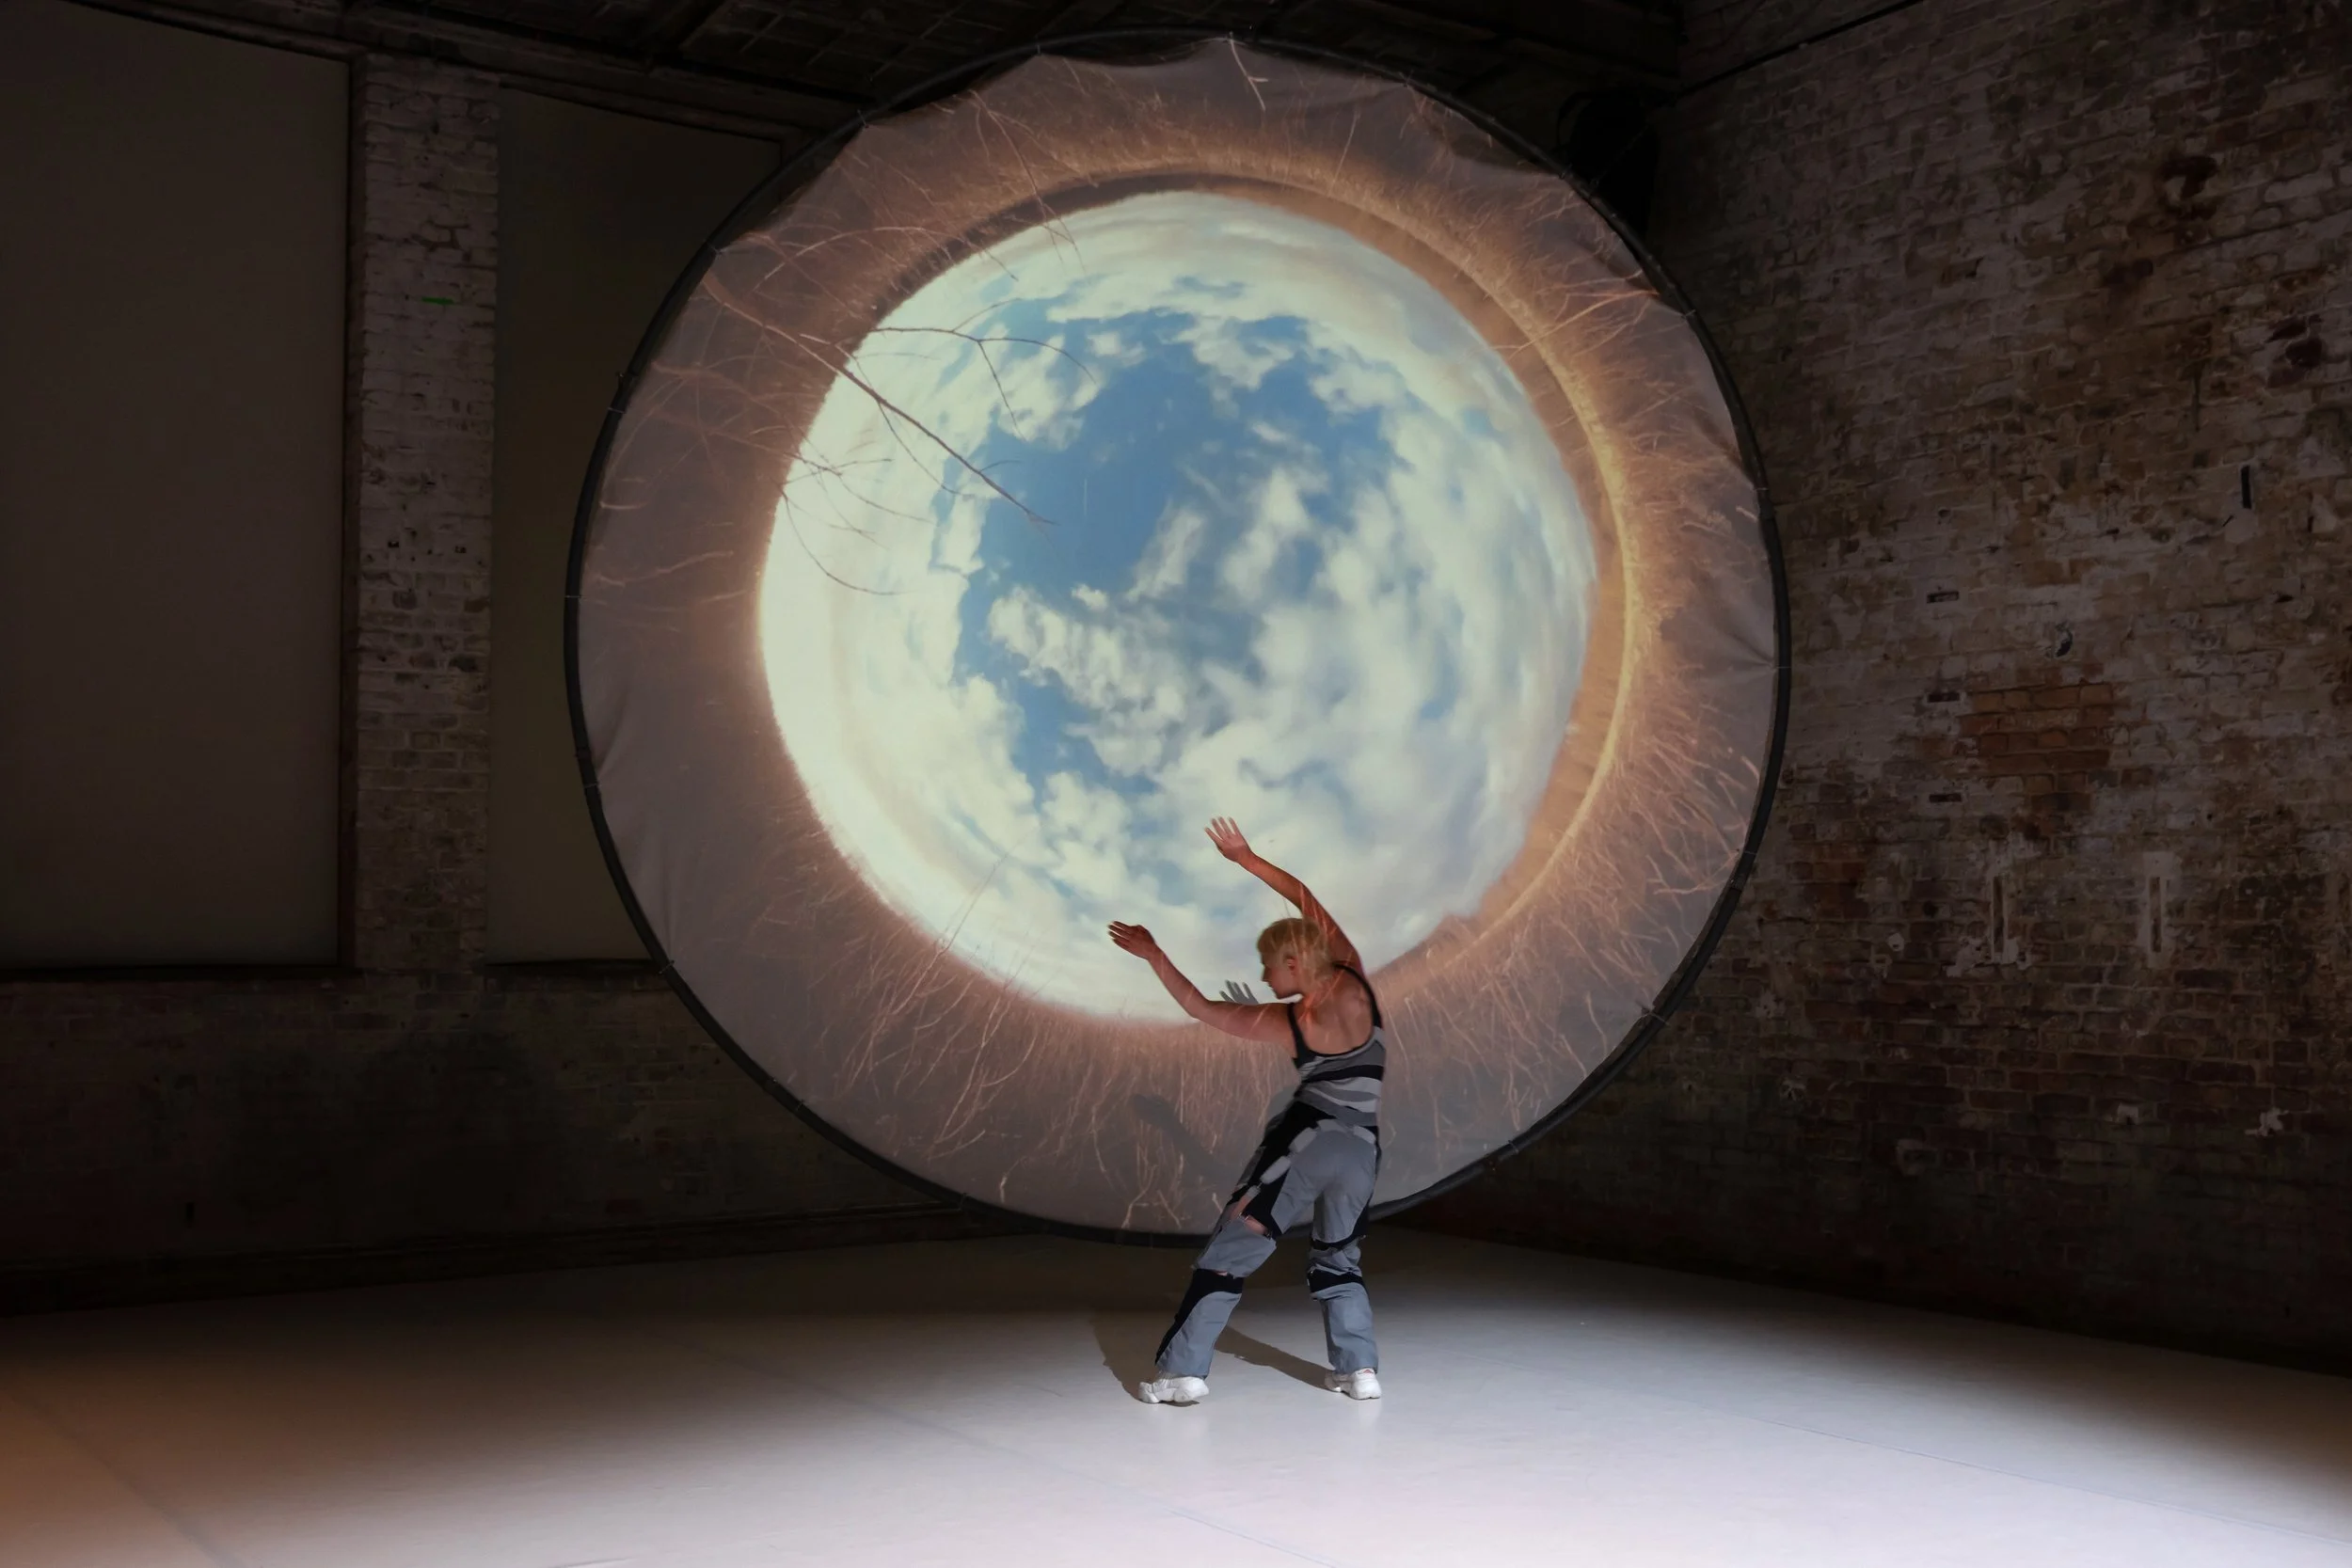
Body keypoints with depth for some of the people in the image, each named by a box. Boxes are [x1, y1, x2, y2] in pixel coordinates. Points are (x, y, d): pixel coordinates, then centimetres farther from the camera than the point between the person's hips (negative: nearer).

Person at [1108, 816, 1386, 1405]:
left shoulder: (1287, 1022, -8)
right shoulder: (1355, 980, -2)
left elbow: (1200, 1007, 4)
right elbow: (1308, 901, 10)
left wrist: (1154, 956, 11)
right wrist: (1249, 860, 14)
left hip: (1304, 1141, -4)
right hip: (1363, 1151, 4)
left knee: (1229, 1252, 1)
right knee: (1338, 1261, 22)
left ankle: (1183, 1370, -2)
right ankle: (1360, 1369, 11)